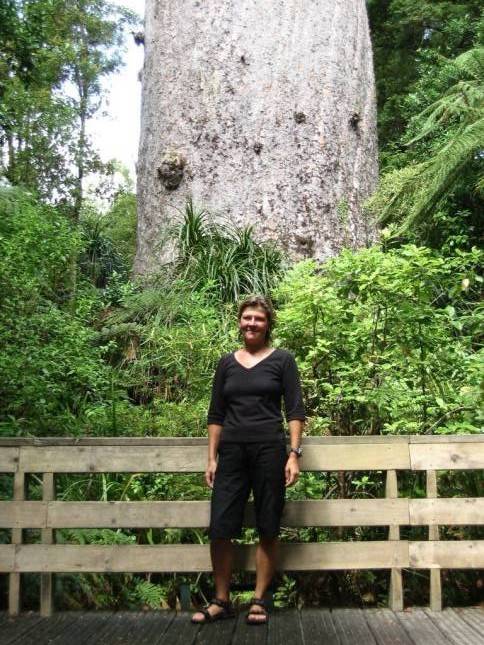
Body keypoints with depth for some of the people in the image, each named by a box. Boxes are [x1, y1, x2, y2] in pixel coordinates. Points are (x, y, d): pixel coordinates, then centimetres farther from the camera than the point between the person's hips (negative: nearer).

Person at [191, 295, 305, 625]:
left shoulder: (282, 360, 3)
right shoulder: (227, 363, 11)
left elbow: (295, 411, -1)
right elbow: (216, 415, 12)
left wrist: (294, 454, -10)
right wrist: (212, 458, 6)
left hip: (269, 450, -2)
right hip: (232, 451, 3)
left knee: (268, 528, 4)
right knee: (220, 527, -1)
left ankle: (259, 601, 17)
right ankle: (221, 601, 13)